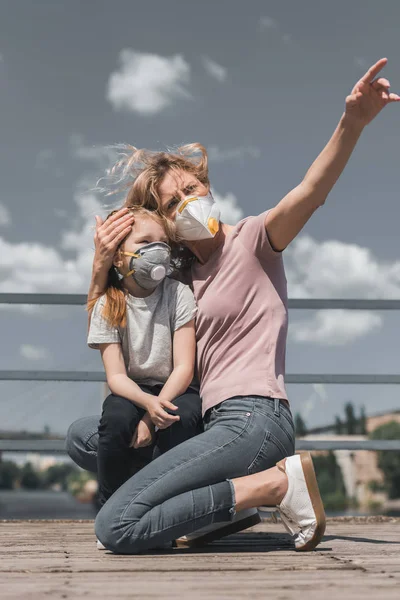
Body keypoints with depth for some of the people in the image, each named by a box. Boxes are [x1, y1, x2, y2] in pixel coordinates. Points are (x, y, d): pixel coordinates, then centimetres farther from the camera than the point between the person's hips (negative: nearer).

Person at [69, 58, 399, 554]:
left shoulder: (251, 240, 1)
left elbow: (310, 192, -19)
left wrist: (352, 123, -37)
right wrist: (101, 266, 3)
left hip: (252, 418, -8)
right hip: (219, 422, 8)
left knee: (115, 529, -19)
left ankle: (277, 482, -10)